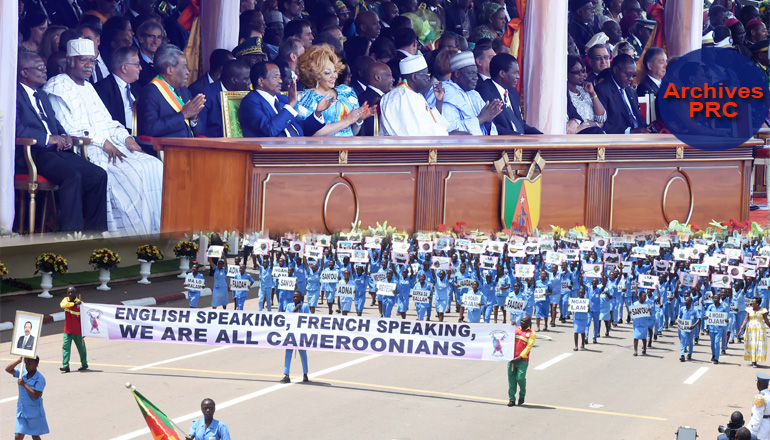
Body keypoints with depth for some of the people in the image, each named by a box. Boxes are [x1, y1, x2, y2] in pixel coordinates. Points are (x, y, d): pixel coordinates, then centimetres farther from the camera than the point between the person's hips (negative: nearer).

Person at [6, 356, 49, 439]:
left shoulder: (40, 379, -15)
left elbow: (36, 396, -24)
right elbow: (8, 369, -1)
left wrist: (24, 384, -24)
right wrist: (19, 360, -10)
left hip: (34, 413, -5)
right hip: (21, 411, 5)